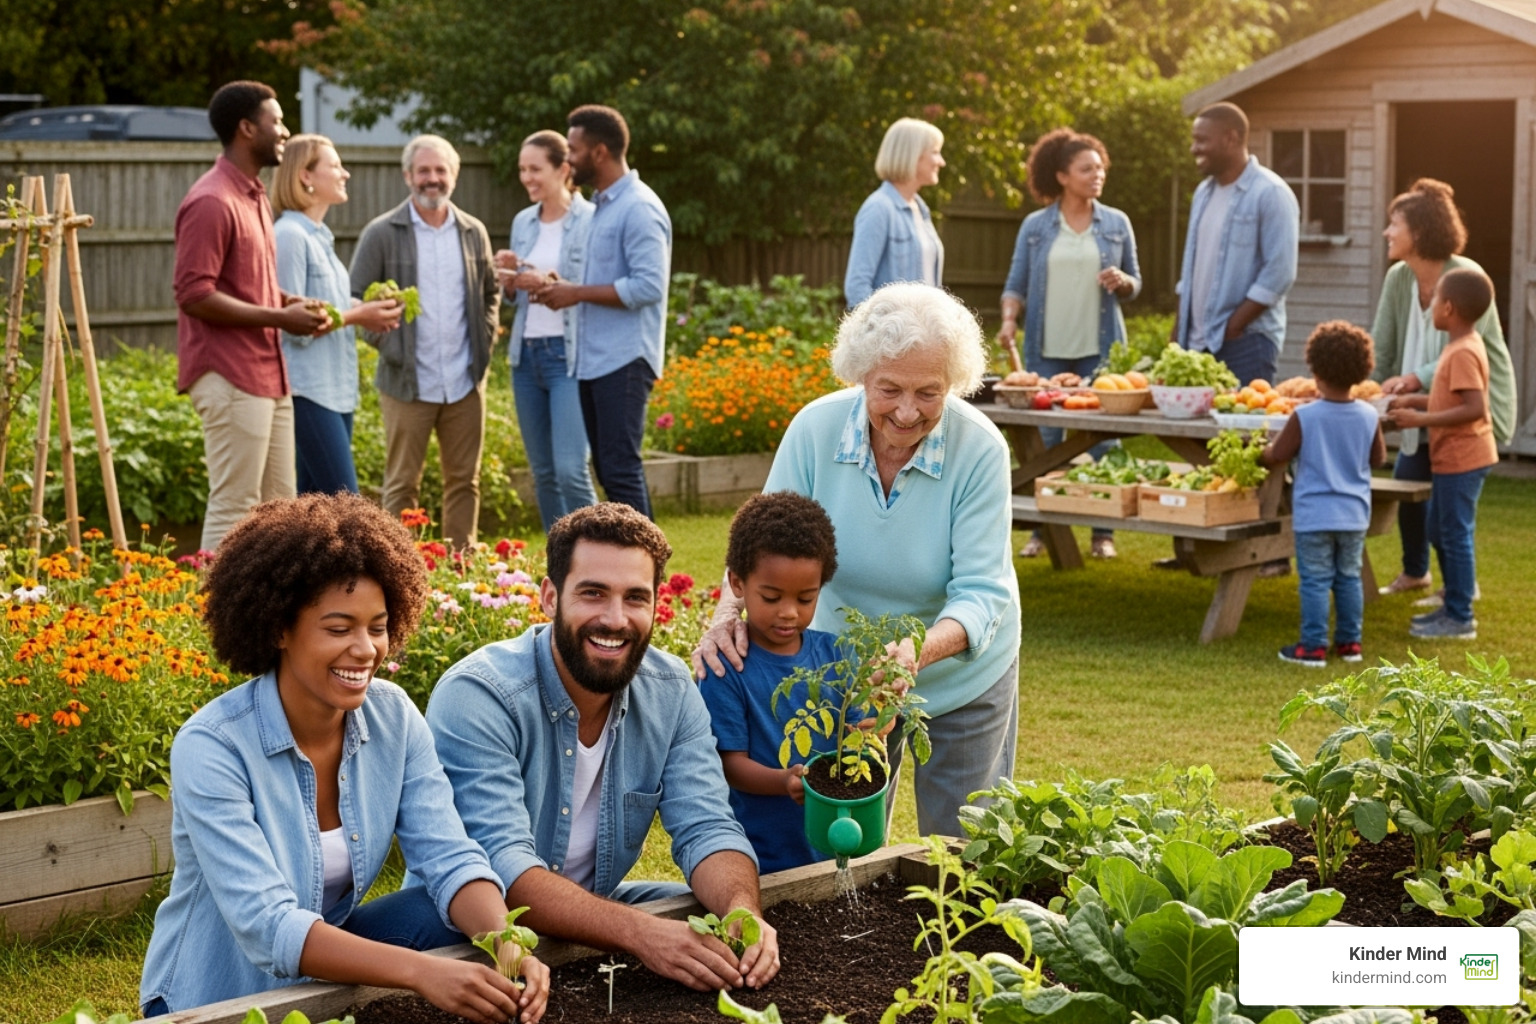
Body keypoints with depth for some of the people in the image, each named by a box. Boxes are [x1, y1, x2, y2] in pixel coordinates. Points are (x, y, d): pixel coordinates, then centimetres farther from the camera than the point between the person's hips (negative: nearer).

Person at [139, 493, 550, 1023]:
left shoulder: (394, 716, -7)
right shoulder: (212, 748, -24)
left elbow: (451, 859, -13)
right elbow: (266, 925, -33)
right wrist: (420, 970, -46)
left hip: (332, 966, 5)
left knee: (476, 917, -19)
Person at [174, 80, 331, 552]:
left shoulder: (255, 197, 17)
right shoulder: (211, 202, -14)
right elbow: (195, 295, -20)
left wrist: (290, 302, 9)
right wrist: (279, 317, -18)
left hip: (269, 375, 10)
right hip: (231, 378, -10)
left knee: (279, 507, 12)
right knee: (234, 508, -6)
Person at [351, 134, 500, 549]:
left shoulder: (473, 232, 9)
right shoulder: (381, 234, -2)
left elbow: (491, 292, 20)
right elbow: (357, 299, 0)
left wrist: (485, 339, 6)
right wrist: (385, 343, -9)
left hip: (466, 382, 3)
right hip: (408, 383, -3)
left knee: (464, 481, 8)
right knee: (402, 485, 2)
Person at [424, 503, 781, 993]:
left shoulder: (672, 692, -4)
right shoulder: (475, 698, -23)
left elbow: (706, 829, -9)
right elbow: (503, 867, -32)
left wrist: (743, 913, -33)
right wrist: (640, 932, -46)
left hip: (597, 909, 6)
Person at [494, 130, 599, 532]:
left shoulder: (589, 220, -8)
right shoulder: (523, 223, 13)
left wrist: (550, 283, -20)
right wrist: (510, 277, -1)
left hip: (569, 354, -7)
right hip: (527, 353, 7)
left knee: (571, 470, -14)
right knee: (543, 472, 9)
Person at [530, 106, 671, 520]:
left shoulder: (638, 209, -12)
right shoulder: (604, 205, 17)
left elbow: (648, 286, -21)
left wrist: (578, 293, -15)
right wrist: (567, 289, 7)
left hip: (623, 361, -10)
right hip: (595, 360, 10)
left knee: (620, 471, -10)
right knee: (609, 469, 11)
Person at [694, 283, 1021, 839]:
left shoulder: (980, 449, -25)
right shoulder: (815, 428, -19)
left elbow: (981, 593, -26)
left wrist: (919, 651, -46)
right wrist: (728, 615, -31)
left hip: (960, 669, -1)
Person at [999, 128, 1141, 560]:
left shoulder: (1116, 224, 6)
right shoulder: (1035, 227, 4)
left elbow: (1134, 284, 11)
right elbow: (1016, 283, 5)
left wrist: (1121, 281, -11)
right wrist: (1009, 319, -12)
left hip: (1100, 347, 0)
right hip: (1047, 349, 0)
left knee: (1101, 440, 0)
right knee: (1045, 440, 3)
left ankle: (1103, 531, 8)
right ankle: (1041, 529, 11)